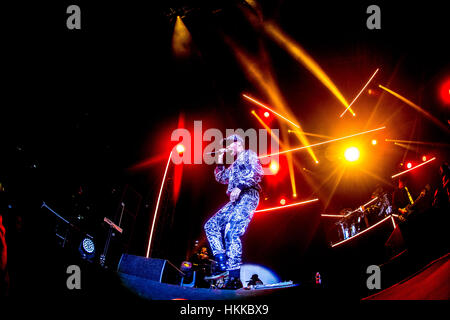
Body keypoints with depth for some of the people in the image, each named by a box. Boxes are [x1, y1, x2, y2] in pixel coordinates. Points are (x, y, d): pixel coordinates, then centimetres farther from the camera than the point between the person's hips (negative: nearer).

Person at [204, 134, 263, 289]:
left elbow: (257, 172, -11)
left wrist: (240, 187, -18)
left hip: (247, 197, -10)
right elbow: (221, 178, 36)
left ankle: (234, 278, -26)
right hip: (236, 201, 10)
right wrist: (220, 160, 29)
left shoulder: (249, 154, 6)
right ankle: (222, 265, -7)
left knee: (231, 232, -23)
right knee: (211, 225, 1)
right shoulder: (234, 165, 32)